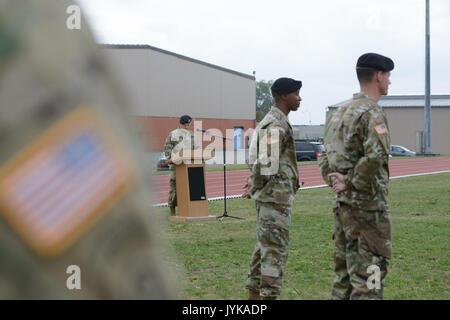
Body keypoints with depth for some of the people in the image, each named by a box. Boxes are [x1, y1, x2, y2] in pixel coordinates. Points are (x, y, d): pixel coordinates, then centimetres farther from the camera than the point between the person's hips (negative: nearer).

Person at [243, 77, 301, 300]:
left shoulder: (270, 122, 18)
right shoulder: (277, 125, -16)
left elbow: (262, 160, 23)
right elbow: (265, 162, -23)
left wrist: (255, 185, 15)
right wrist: (255, 187, -9)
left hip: (268, 198, 10)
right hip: (276, 197, -10)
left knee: (264, 247, 14)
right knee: (275, 249, -8)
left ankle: (254, 294, 19)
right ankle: (269, 294, -7)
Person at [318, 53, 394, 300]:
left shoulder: (339, 113, 14)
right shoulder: (373, 114, -14)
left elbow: (325, 157, 16)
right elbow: (376, 156, -29)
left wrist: (334, 181, 2)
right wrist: (349, 184, -18)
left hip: (341, 204, 9)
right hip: (368, 205, -9)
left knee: (344, 274, 14)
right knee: (368, 280, -5)